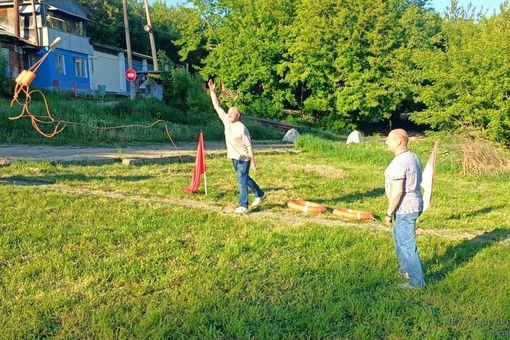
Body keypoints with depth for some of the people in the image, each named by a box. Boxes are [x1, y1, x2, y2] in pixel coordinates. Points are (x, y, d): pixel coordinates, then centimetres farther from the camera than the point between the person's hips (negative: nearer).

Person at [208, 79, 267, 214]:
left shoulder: (241, 128, -20)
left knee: (242, 181, -6)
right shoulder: (226, 121, -1)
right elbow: (217, 107, 1)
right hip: (234, 158, 8)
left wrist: (253, 161, -18)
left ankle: (243, 206, -1)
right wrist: (212, 91, -5)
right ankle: (260, 194, 36)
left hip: (243, 159, -8)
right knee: (245, 178, 19)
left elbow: (249, 145, -17)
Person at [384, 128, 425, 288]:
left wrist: (389, 213, -16)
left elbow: (397, 191, -25)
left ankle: (417, 281, 10)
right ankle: (406, 269, 42)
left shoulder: (399, 162, -23)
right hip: (414, 204, 10)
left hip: (405, 209, -10)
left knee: (407, 245, 0)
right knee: (399, 237, 27)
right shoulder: (413, 157, 8)